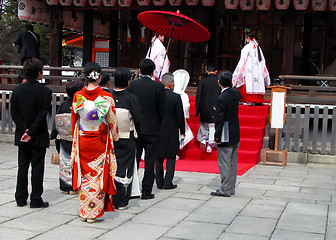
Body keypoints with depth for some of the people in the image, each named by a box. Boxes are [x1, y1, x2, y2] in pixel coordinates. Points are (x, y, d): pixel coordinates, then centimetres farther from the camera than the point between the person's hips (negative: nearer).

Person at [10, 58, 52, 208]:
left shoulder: (17, 90, 1)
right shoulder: (45, 91, -11)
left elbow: (14, 112, -2)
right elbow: (42, 114, -16)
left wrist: (24, 130, -5)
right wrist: (31, 132, -13)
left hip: (22, 135, 4)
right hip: (39, 137, -4)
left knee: (22, 166, 12)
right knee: (37, 167, 3)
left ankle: (21, 198, 18)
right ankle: (36, 200, 7)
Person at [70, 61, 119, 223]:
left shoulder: (78, 96, -6)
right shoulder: (106, 97, -11)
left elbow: (74, 119, 4)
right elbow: (112, 121, -4)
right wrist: (114, 137, 13)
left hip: (82, 141, 2)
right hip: (100, 142, -2)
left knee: (84, 174, 11)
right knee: (98, 175, 7)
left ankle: (84, 211, 17)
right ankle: (94, 212, 10)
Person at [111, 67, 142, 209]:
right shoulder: (131, 98, -14)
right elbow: (138, 119, -10)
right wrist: (137, 133, 8)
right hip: (127, 141, -3)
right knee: (125, 169, 6)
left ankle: (111, 200, 18)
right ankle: (122, 202, 11)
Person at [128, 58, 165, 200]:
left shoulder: (132, 85, -2)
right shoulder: (158, 87, -9)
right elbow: (161, 110, -6)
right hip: (152, 129, -2)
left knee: (134, 159, 12)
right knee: (149, 161, 4)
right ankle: (146, 191, 6)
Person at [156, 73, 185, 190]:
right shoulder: (176, 97, -11)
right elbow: (180, 115, -8)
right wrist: (182, 130, 5)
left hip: (158, 130, 3)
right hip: (172, 131, -3)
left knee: (158, 157, 12)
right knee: (171, 157, 7)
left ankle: (159, 182, 16)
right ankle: (168, 183, 4)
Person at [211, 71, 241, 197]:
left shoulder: (221, 99, -20)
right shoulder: (234, 93, 2)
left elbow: (219, 120, -20)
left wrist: (217, 137, -13)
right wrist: (234, 86, 51)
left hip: (226, 138, -8)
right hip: (235, 135, 8)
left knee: (224, 164, -2)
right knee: (232, 163, 14)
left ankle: (225, 189, 1)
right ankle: (231, 188, 22)